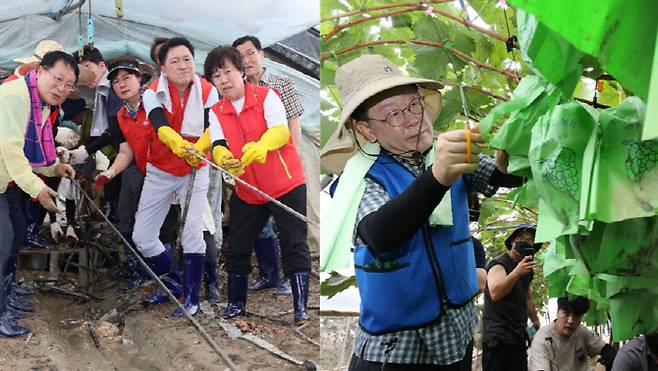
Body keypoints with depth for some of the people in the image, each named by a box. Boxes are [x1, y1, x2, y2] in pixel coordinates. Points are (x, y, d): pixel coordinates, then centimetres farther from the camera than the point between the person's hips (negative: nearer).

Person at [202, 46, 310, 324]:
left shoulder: (266, 96, -9)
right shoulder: (216, 112, 3)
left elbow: (281, 130, -24)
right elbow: (217, 145, -12)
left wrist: (261, 146, -46)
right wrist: (222, 157, -37)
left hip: (286, 185, -4)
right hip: (247, 192, 5)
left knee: (294, 246, -4)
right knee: (237, 247, 10)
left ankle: (300, 306, 3)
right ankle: (236, 303, 27)